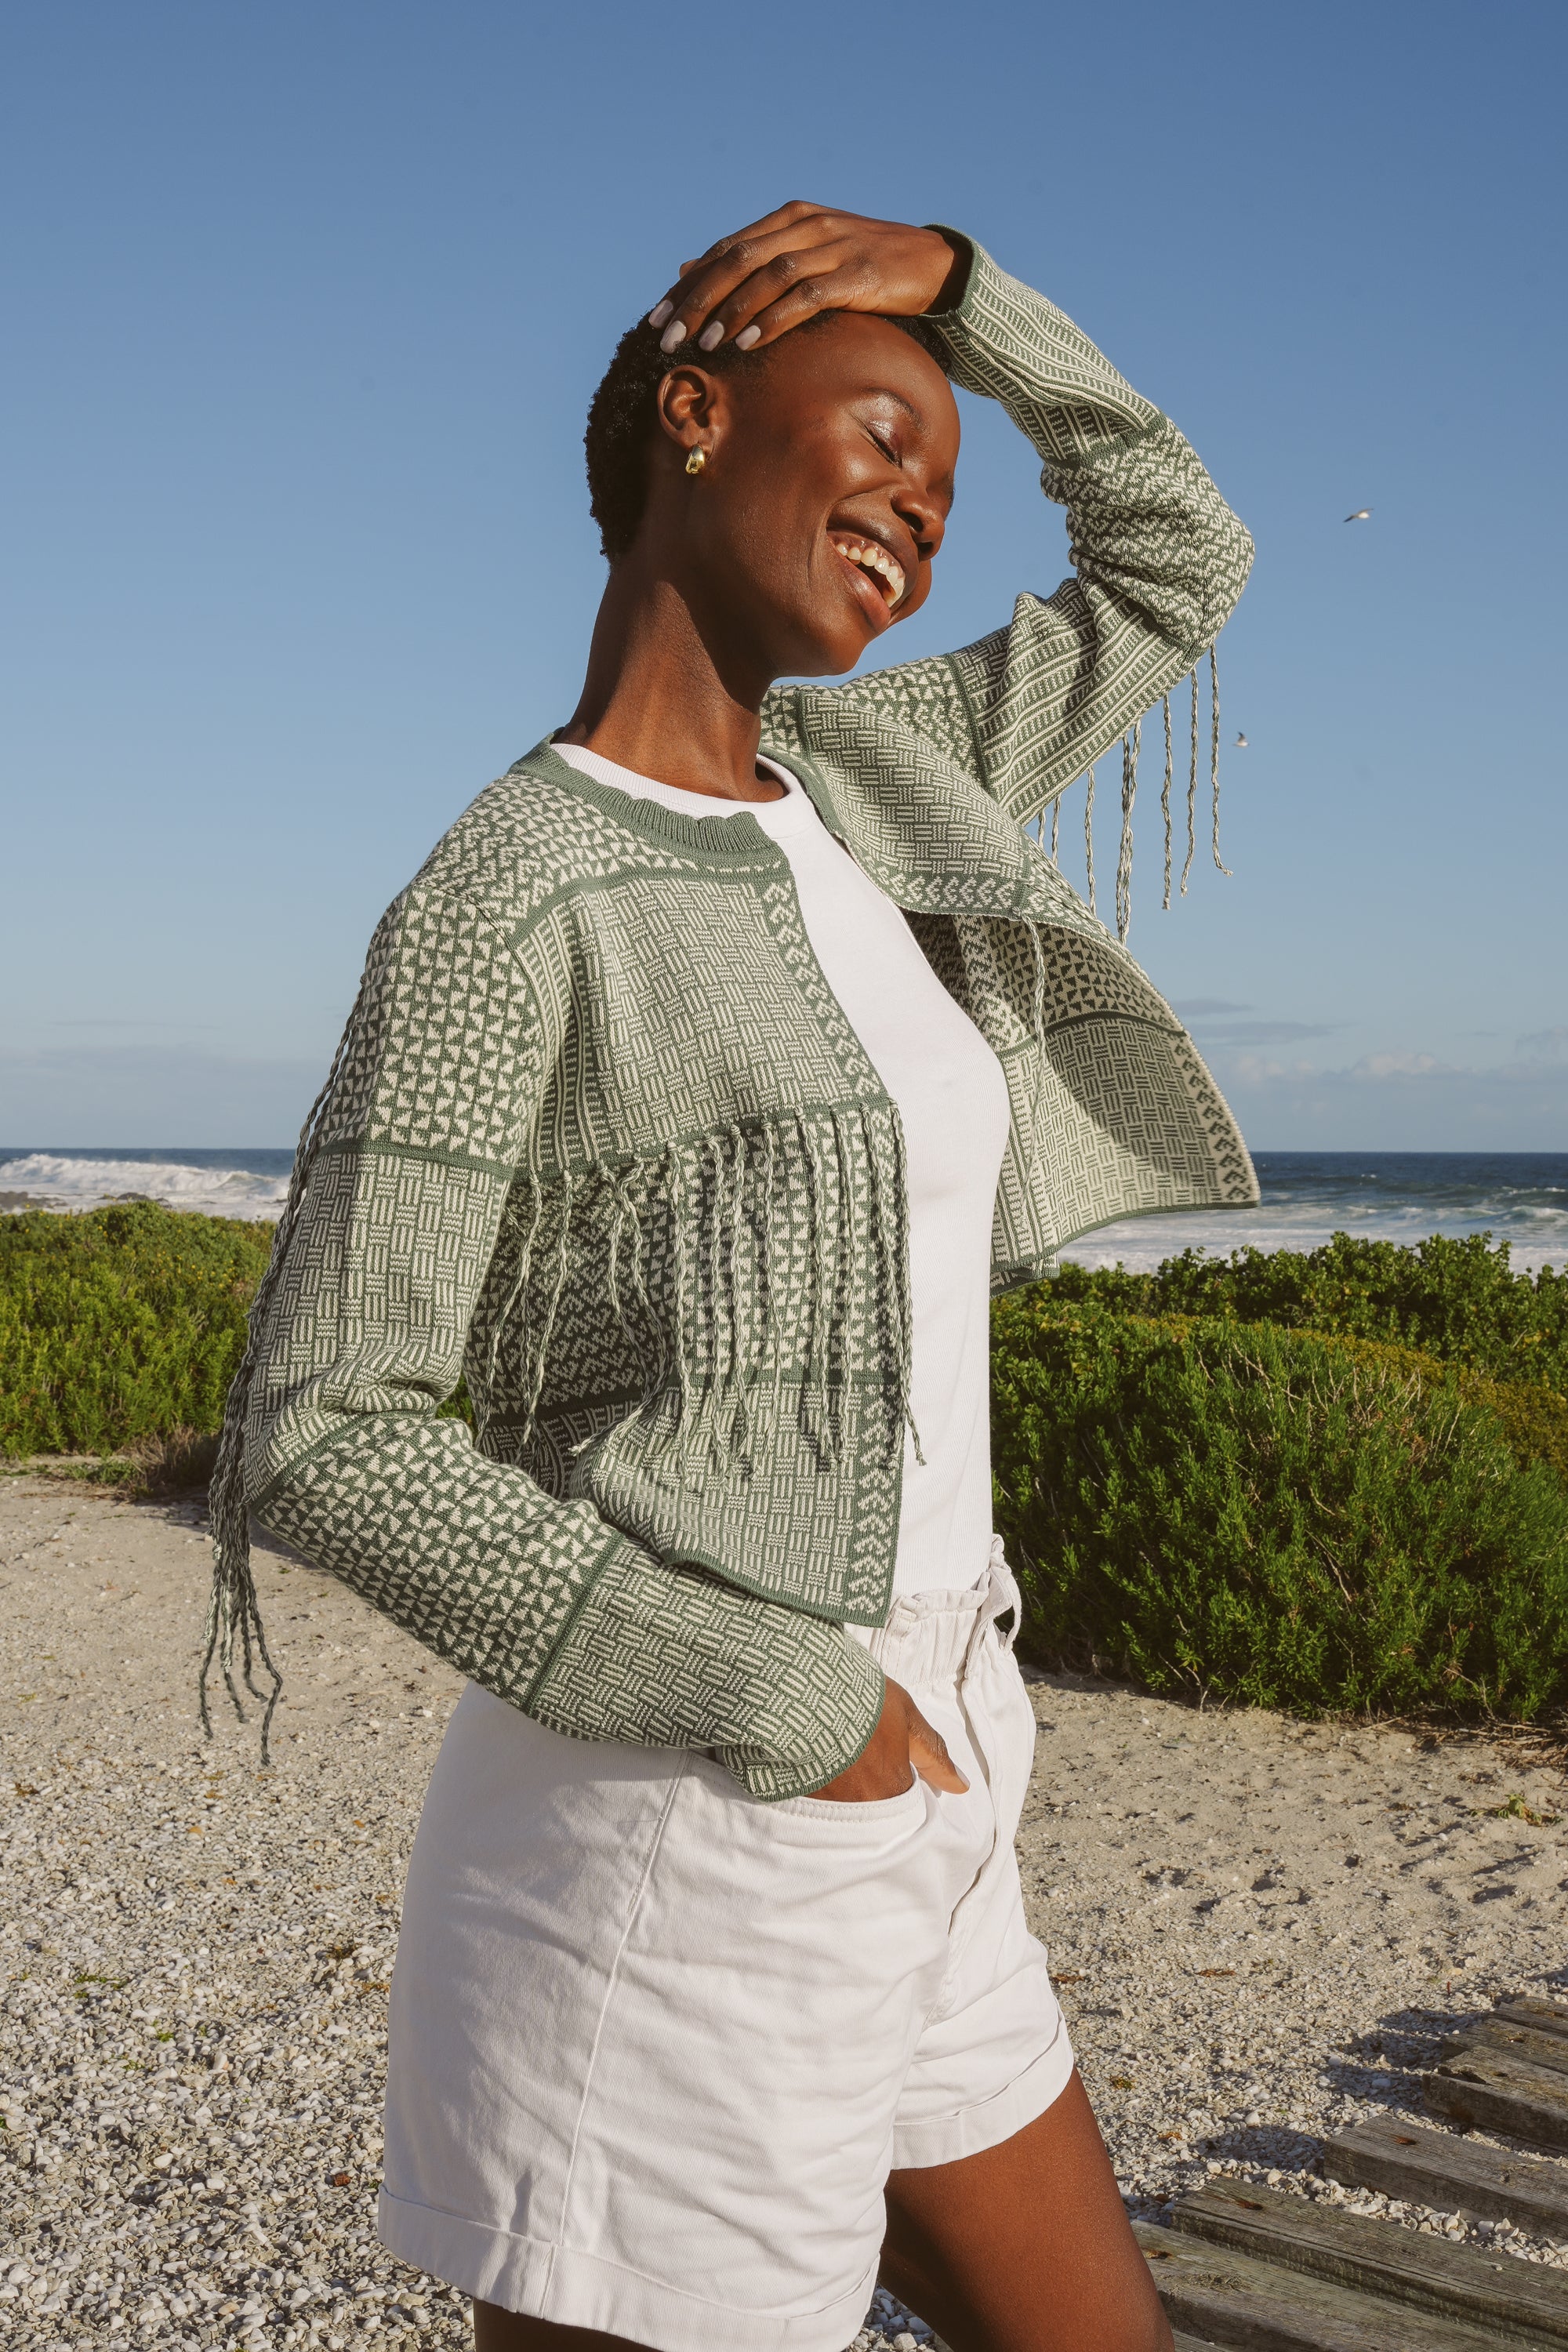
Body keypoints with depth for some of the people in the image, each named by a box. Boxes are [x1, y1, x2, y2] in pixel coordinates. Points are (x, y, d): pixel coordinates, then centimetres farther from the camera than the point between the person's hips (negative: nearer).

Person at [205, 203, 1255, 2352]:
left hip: (901, 1834, 9)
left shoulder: (851, 785, 11)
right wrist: (787, 1709, -15)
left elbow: (1181, 567, 23)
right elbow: (323, 1442, -15)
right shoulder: (506, 898, -13)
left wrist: (955, 276, 10)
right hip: (670, 1852, -8)